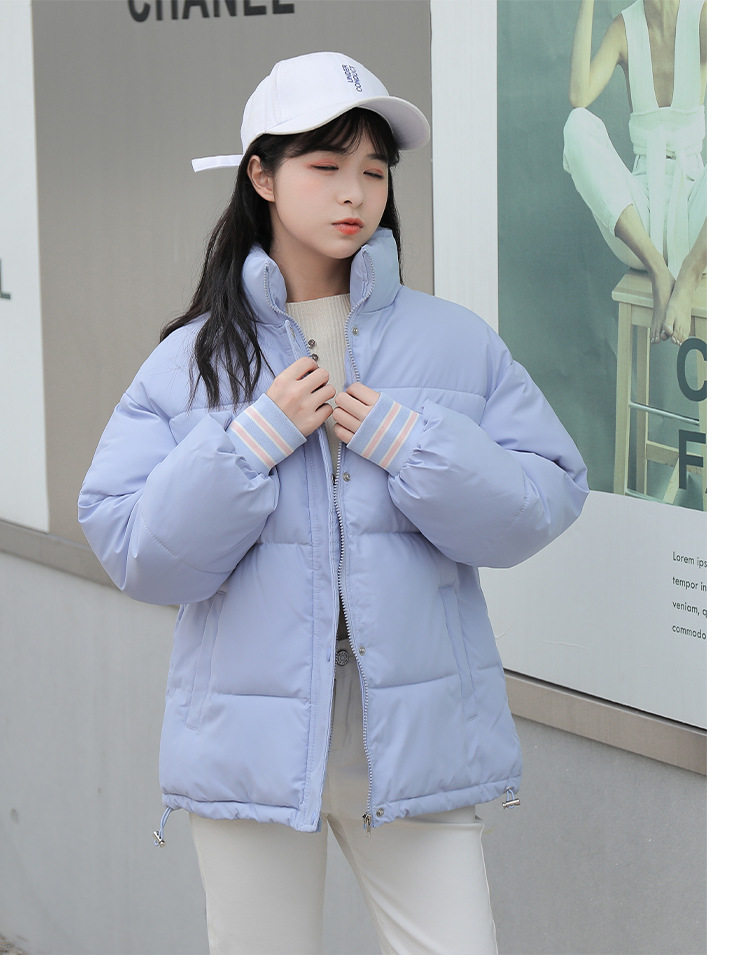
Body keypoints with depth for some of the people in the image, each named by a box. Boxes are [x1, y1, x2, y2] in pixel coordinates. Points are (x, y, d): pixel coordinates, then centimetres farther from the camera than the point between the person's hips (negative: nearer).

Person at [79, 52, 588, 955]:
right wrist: (255, 441, -13)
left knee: (459, 951, -4)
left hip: (416, 735, 0)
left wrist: (412, 445, -13)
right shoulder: (192, 360, 3)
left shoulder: (455, 342, 4)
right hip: (252, 738, 0)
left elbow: (548, 499, -2)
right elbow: (132, 551, -4)